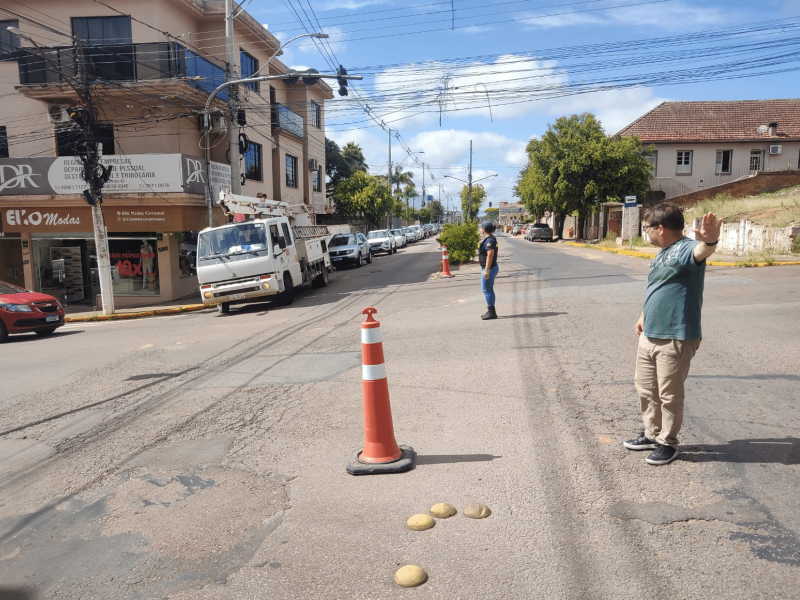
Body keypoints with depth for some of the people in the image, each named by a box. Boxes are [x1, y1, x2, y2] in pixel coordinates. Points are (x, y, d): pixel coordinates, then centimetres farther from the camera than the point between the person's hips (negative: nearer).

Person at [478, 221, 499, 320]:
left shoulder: (489, 240, -19)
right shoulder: (490, 239, 13)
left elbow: (490, 255, -25)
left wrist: (486, 270, -26)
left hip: (489, 269, -11)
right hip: (491, 268, 11)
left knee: (486, 290, -6)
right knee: (489, 290, 14)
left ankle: (491, 312, -2)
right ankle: (491, 311, 21)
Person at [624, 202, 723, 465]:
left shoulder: (685, 249, -16)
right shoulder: (662, 253, 15)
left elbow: (701, 252, -40)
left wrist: (710, 242, -62)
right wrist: (643, 317, 24)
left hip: (676, 338, -10)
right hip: (649, 335, 10)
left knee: (669, 394, 3)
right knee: (645, 387, 19)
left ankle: (667, 443, 21)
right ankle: (652, 434, 35)